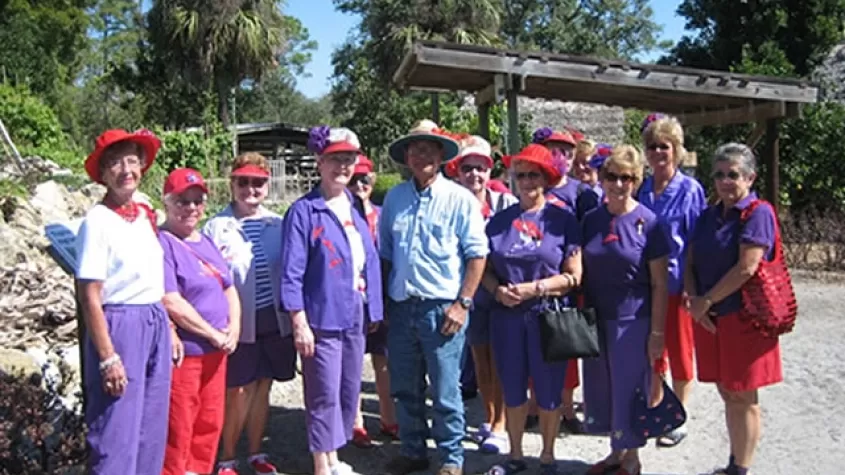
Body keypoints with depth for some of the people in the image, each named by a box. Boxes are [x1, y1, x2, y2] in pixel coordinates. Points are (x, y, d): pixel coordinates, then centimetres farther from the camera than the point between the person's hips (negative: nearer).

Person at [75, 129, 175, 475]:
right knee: (117, 433, 0)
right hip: (120, 326, -7)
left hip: (156, 325, 7)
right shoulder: (97, 221, -12)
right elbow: (89, 296, -14)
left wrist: (169, 329, 12)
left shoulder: (146, 215, 9)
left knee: (152, 430, 15)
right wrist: (108, 357, -17)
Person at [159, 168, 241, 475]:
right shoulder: (162, 243, -12)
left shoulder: (206, 242, 14)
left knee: (210, 424, 15)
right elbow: (171, 303, -19)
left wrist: (234, 328, -1)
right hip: (182, 351, -8)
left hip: (216, 351, 8)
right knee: (178, 429, 1)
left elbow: (229, 289, 17)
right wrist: (215, 334, -13)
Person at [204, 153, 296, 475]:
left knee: (262, 388, 14)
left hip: (273, 319, 3)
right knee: (239, 392, 3)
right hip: (238, 324, -3)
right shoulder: (216, 227, -6)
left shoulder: (277, 225, 3)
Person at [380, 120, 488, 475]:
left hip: (442, 308, -5)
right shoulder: (394, 198, 10)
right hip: (401, 307, 5)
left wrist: (462, 303, -11)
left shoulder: (459, 198, -4)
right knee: (404, 389, 15)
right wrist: (381, 301, 11)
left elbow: (477, 254, -5)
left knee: (445, 392, 3)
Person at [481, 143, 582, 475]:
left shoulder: (562, 219, -2)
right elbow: (486, 269, 11)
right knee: (512, 389, 11)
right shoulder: (499, 220, 6)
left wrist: (534, 289, -16)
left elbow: (574, 275, -5)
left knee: (548, 390, 8)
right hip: (507, 315, 3)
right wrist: (497, 290, -10)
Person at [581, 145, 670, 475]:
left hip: (633, 321, -4)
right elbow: (582, 272, 10)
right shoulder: (591, 220, 3)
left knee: (630, 389, 6)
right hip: (596, 319, 5)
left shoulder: (648, 222, -9)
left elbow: (659, 284, -8)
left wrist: (657, 332, -10)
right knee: (601, 388, 14)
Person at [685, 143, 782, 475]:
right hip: (709, 318, 6)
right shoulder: (708, 216, 12)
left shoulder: (758, 213, -9)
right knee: (727, 393, 13)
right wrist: (695, 301, -7)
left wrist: (707, 300, -12)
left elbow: (746, 268, -18)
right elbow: (690, 263, 10)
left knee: (743, 397, 1)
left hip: (744, 317, -6)